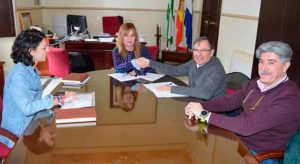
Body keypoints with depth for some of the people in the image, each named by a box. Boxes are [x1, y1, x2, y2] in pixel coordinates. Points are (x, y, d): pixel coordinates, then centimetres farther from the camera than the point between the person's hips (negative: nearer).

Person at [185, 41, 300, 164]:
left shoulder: (289, 99, -25)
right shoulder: (257, 83, 0)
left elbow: (248, 126, -31)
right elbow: (229, 100, 2)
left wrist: (205, 115, -30)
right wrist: (201, 106, -16)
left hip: (258, 154, -6)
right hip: (238, 139, 6)